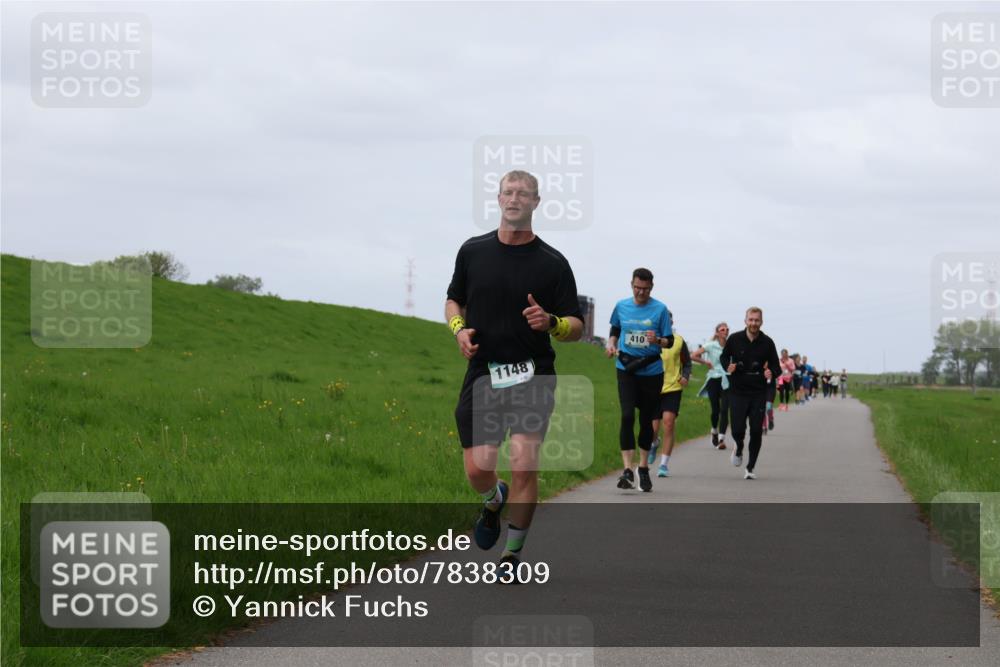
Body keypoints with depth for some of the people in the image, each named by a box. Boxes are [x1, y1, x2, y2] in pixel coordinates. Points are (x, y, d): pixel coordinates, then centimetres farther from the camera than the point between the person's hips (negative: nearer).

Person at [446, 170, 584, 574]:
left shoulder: (552, 263, -1)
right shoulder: (473, 251, 6)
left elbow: (576, 327, 2)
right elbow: (454, 300, 21)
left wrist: (551, 323, -20)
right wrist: (459, 329, -1)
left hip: (533, 376, -2)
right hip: (483, 374, 2)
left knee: (524, 465, -14)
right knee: (477, 470, -3)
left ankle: (513, 554, 2)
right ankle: (494, 501, 35)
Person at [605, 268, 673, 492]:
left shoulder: (660, 309, -1)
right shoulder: (621, 306, 5)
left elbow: (670, 341, 1)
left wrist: (657, 340, -20)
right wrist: (611, 345, 1)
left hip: (652, 371, 0)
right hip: (626, 369, 0)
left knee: (647, 420, 8)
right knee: (627, 416, -16)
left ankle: (644, 468, 23)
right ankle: (627, 470, -19)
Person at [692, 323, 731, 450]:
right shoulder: (711, 345, -4)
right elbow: (693, 356, -8)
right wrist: (706, 363, -3)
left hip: (727, 381, 1)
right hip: (714, 380, -1)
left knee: (724, 410, -11)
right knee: (715, 410, 3)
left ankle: (721, 438, -12)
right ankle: (714, 432, 32)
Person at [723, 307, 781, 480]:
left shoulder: (767, 342, -2)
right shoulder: (735, 339, -2)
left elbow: (776, 365, 6)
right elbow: (724, 356, 14)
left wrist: (771, 372, -17)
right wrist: (728, 367, -8)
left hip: (759, 393, 0)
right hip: (738, 392, 0)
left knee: (756, 431, -4)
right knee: (737, 430, -7)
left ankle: (751, 467, 11)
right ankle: (739, 449, 29)